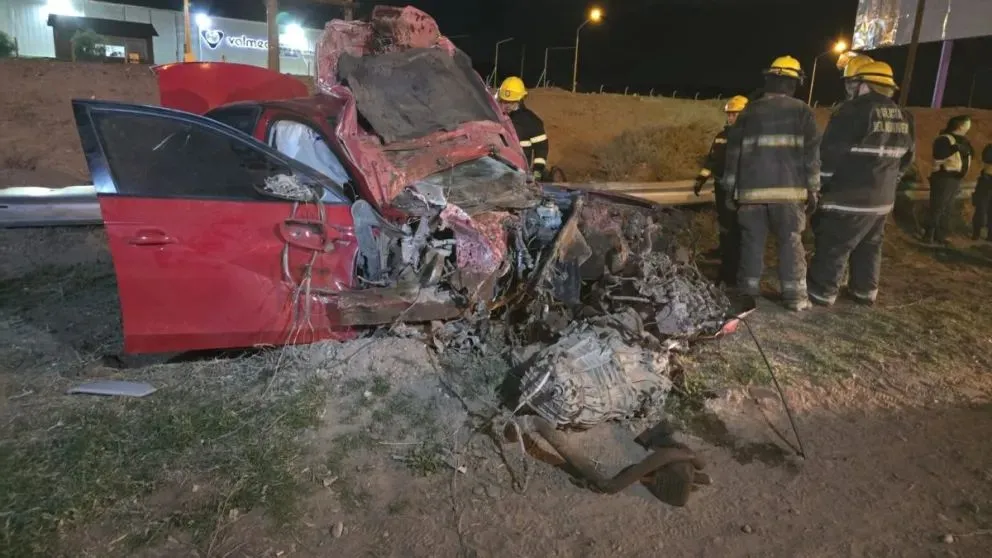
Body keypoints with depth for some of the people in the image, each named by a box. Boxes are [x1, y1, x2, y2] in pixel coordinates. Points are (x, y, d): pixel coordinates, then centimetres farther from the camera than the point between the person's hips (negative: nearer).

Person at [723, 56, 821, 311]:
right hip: (787, 189, -1)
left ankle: (749, 291, 10)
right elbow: (812, 153, 1)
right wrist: (813, 188, 5)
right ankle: (795, 295, 2)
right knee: (791, 242, 3)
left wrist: (730, 189, 13)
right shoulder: (802, 111, 6)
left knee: (752, 241, 6)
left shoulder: (749, 111, 12)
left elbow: (733, 151, 10)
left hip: (752, 188, 2)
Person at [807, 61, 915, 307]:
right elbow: (905, 159, 18)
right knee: (869, 246, 19)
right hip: (882, 199, 8)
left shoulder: (854, 111, -15)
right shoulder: (904, 119, 10)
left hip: (848, 198, -8)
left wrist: (818, 186, -4)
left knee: (832, 247, -1)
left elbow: (829, 154, -14)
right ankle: (865, 291, 28)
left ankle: (821, 292, 4)